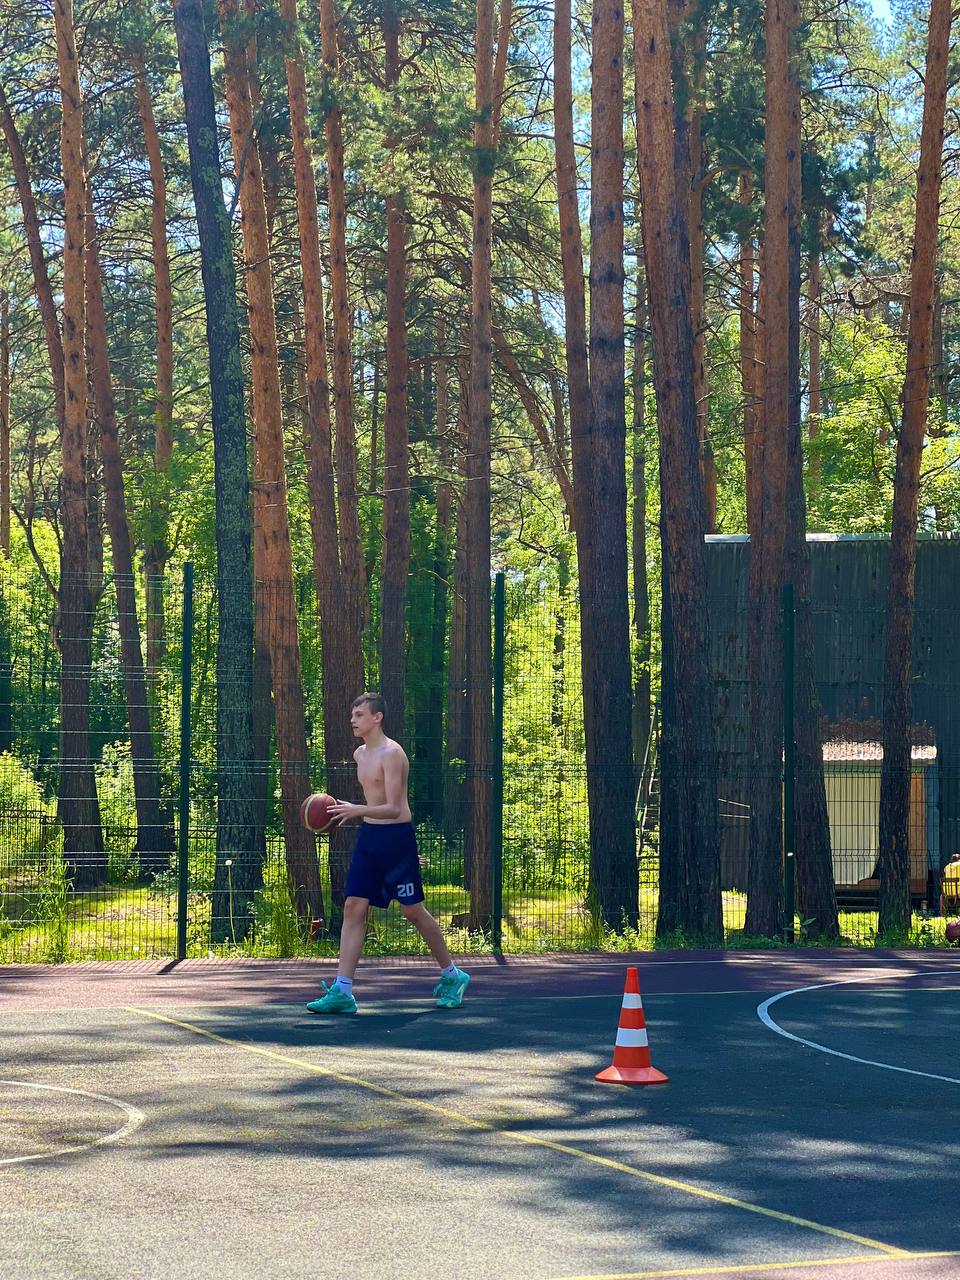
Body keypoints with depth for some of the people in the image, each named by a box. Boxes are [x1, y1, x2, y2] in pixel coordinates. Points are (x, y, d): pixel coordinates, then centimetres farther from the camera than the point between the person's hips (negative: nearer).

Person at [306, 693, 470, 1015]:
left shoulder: (391, 754, -16)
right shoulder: (360, 754, 12)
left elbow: (394, 809, -23)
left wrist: (357, 811, -36)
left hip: (396, 835, -8)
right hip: (368, 835, 8)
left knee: (413, 910, 2)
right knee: (353, 907, -3)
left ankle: (452, 976, 20)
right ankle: (342, 991, -7)